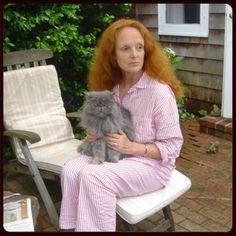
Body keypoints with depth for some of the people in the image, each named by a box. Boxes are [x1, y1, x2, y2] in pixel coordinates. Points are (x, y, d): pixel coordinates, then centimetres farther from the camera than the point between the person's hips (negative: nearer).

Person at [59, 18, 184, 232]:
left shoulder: (159, 91, -20)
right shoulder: (113, 87, 0)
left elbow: (172, 146, -15)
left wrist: (131, 147, -23)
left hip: (152, 163, -6)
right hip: (114, 153, 6)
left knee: (93, 177, -27)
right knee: (71, 170, -18)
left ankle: (89, 227, -4)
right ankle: (73, 226, -2)